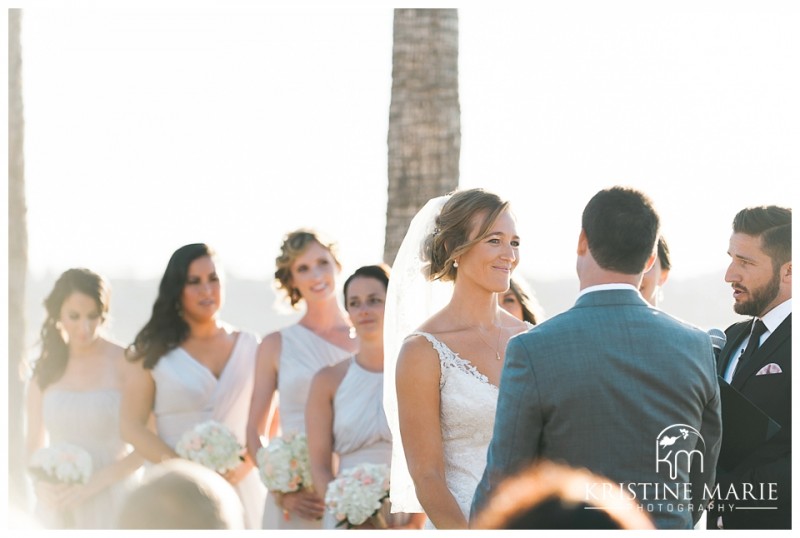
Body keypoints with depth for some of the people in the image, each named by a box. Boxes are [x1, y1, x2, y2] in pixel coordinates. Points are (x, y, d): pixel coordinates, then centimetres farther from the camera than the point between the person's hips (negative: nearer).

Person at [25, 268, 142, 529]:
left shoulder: (124, 365, -7)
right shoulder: (46, 371, 6)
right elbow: (35, 444, 13)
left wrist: (95, 483, -15)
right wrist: (40, 485, -7)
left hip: (110, 504, -4)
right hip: (60, 509, 4)